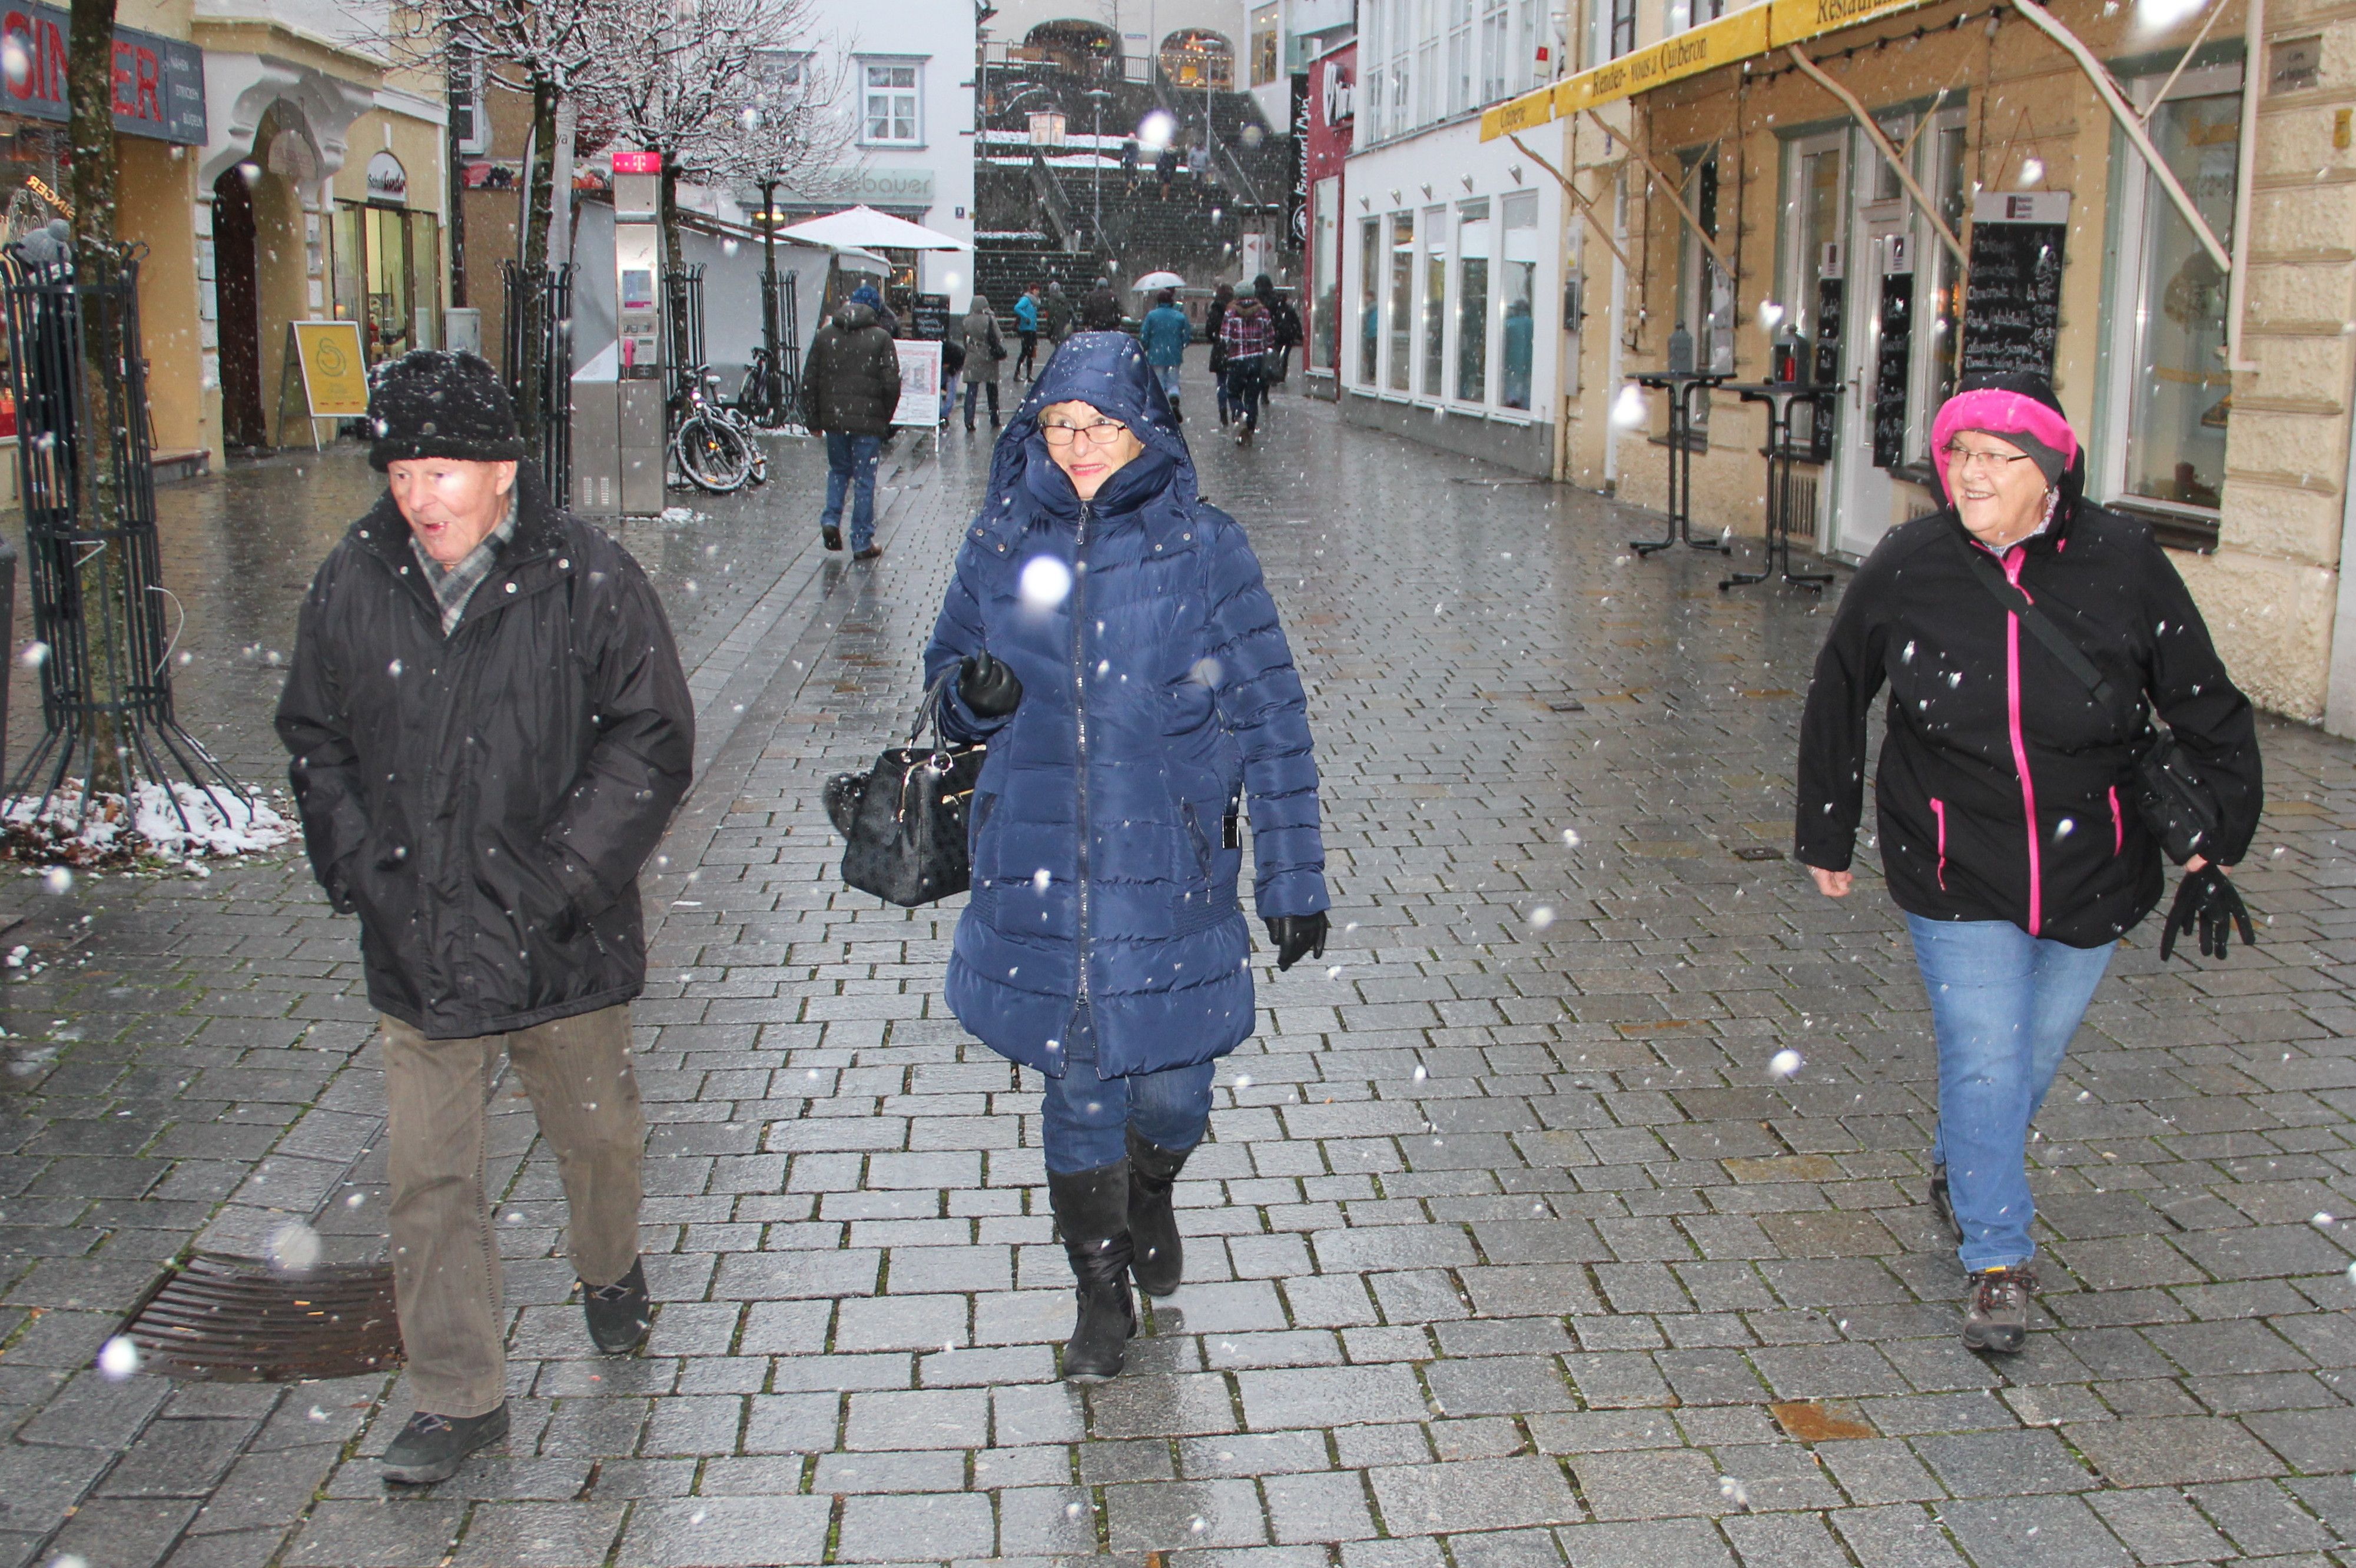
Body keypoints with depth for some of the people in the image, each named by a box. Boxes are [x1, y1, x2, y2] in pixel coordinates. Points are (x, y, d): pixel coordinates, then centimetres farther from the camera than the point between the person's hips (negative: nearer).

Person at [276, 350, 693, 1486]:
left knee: (596, 1133, 19)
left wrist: (558, 877, -14)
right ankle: (458, 1396, 19)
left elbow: (652, 744, -8)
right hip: (415, 945, 2)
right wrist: (357, 871, -2)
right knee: (428, 1177, 5)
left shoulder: (587, 581, -11)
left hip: (561, 942, -2)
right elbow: (313, 742, 10)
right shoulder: (353, 584, -2)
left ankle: (609, 1270, 49)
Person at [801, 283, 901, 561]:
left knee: (838, 470, 23)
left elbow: (809, 381, 5)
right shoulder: (880, 338, -5)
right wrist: (886, 418, 5)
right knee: (864, 480, 4)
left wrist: (813, 420, 12)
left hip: (833, 420, 3)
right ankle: (862, 543, 7)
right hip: (868, 422, -3)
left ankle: (831, 520, 3)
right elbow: (891, 384, -9)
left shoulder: (825, 335, 5)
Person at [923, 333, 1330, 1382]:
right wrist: (972, 689, -11)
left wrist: (1292, 878, -4)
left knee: (1172, 1084, 7)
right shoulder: (1002, 543, 2)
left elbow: (1269, 715, -3)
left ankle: (1150, 1200, 44)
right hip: (1041, 868, 2)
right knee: (1076, 1089, 8)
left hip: (1170, 870, -1)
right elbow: (949, 676, 15)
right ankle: (1101, 1293, 30)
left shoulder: (1203, 549, -6)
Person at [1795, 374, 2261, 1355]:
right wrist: (1827, 836, 8)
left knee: (2039, 1048, 16)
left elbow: (2208, 715, 0)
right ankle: (1997, 1260, 12)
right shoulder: (1905, 568, -11)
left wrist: (2212, 851, -3)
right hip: (1956, 872, -1)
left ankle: (1961, 1171, 45)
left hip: (2091, 869, 2)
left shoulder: (2123, 566, -12)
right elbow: (1837, 698, 4)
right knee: (1984, 1059, -5)